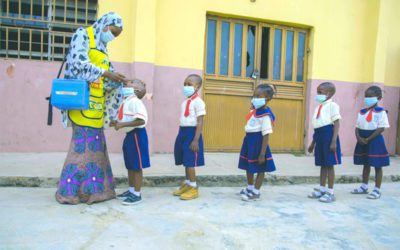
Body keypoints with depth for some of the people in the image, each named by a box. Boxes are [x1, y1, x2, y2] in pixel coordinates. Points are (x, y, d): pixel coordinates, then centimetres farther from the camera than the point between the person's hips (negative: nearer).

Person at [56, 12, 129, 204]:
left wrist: (123, 81, 0)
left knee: (94, 143, 5)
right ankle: (69, 191, -1)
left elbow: (106, 79, 17)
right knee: (83, 143, -10)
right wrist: (105, 73, -14)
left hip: (96, 101, 8)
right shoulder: (82, 35, 1)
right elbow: (79, 63, -14)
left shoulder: (102, 48, 23)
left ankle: (92, 188, 11)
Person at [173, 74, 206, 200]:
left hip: (192, 132, -9)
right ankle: (187, 184, 29)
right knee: (186, 161, 15)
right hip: (183, 132, 9)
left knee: (190, 162, -5)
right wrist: (181, 134, 18)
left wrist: (196, 140, -21)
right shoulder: (185, 102, 14)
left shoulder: (198, 102, -13)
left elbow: (200, 122, -17)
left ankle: (193, 188, 8)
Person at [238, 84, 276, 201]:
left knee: (260, 169, 7)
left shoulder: (265, 115, -22)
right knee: (248, 166, 20)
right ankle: (250, 188, 37)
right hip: (250, 140, 9)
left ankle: (256, 192, 19)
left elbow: (266, 135, -23)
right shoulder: (254, 109, 2)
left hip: (258, 142, -9)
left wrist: (262, 154, -24)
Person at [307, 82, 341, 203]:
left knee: (329, 165, -1)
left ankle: (330, 192, 8)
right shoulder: (319, 107, 17)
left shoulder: (332, 105, -9)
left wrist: (334, 141, -22)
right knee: (322, 164, 14)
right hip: (319, 136, 8)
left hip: (328, 135, -8)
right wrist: (313, 143, 22)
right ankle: (321, 189, 23)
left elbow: (336, 124, -14)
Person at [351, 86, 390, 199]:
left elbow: (381, 128, -15)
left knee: (377, 166, 3)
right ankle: (364, 186, 28)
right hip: (362, 141, 6)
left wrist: (368, 139, -19)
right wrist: (359, 138, -10)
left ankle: (377, 190, 12)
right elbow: (357, 127, 8)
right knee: (366, 164, 17)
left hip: (375, 141, -6)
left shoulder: (381, 112, -9)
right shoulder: (362, 112, 9)